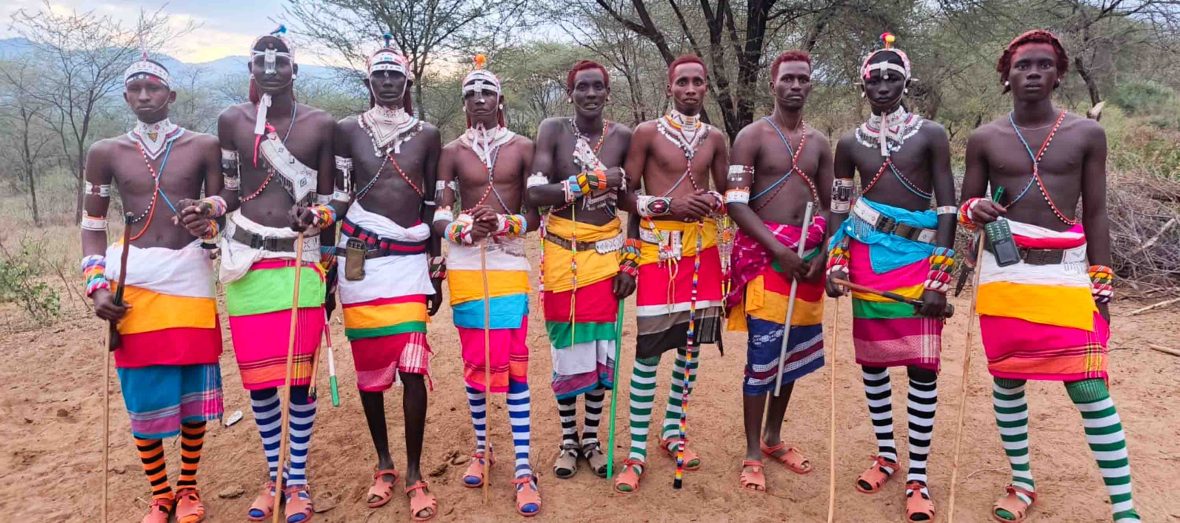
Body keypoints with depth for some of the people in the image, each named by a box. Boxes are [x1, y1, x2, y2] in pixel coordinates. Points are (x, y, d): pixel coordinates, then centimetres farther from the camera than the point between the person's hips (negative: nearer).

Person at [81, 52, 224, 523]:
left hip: (190, 276, -1)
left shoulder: (203, 146, 4)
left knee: (193, 390, 5)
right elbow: (92, 227, 9)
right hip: (134, 282, 1)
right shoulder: (106, 153, 7)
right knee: (144, 396, 3)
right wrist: (97, 286, -3)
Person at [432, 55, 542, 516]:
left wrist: (503, 223, -17)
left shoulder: (523, 148, 5)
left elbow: (536, 215, 1)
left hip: (510, 264, -1)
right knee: (474, 362, 8)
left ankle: (523, 469, 1)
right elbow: (439, 218, -1)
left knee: (514, 363, -4)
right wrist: (466, 230, -21)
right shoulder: (452, 152, 6)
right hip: (465, 266, 1)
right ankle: (481, 449, 27)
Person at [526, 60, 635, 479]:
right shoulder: (552, 131, -5)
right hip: (562, 252, -2)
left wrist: (630, 262, 2)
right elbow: (535, 195, -18)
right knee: (566, 346, 7)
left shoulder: (622, 137, 2)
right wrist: (591, 181, -20)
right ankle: (568, 439, 24)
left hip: (606, 253, 2)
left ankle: (591, 437, 25)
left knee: (602, 345, 7)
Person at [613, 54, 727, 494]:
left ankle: (672, 431, 28)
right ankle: (637, 451, 5)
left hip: (702, 245, 5)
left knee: (691, 342, 10)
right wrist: (668, 204, -16)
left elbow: (727, 193, 18)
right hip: (658, 247, -4)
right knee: (649, 349, -5)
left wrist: (713, 201, -5)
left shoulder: (714, 138, 12)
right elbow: (627, 195, -2)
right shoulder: (648, 133, 0)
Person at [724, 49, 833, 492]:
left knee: (795, 350, 11)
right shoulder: (752, 137, -3)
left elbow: (828, 205, 14)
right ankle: (752, 454, 6)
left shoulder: (819, 143, 13)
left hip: (807, 255, 6)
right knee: (763, 352, -6)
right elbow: (736, 204, -11)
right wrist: (779, 250, -18)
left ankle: (773, 438, 28)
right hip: (765, 252, -5)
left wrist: (823, 255, -3)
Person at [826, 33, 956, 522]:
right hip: (867, 259, 3)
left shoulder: (930, 134, 0)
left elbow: (946, 209, -3)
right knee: (872, 360, 10)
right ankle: (886, 454, 29)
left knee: (923, 368, -3)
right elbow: (838, 209, 8)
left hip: (918, 257, -2)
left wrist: (940, 277, -10)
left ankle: (917, 475, 9)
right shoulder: (850, 143, 7)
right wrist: (835, 264, -3)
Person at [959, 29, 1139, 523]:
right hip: (1004, 274, 1)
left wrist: (1101, 282, 1)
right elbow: (965, 207, 9)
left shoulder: (1087, 134, 4)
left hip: (1067, 272, -1)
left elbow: (1095, 214, 5)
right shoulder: (985, 139, 4)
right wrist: (973, 211, -15)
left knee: (1090, 388, -5)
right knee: (1007, 382, 9)